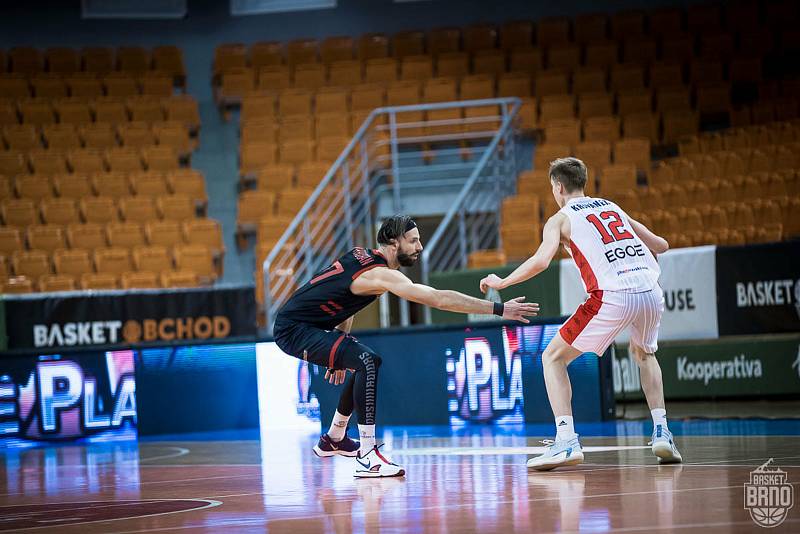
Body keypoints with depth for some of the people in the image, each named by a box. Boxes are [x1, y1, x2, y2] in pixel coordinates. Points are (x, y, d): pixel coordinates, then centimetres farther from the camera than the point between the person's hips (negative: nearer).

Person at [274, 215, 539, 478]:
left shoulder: (362, 256, 7)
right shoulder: (380, 273, -23)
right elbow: (439, 299, -29)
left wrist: (341, 355, 25)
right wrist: (499, 309, -28)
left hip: (307, 325, 11)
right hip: (293, 329, -11)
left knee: (366, 362, 22)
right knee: (367, 362, -26)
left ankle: (334, 439, 37)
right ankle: (367, 458, -29)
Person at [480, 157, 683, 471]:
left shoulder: (560, 219, 11)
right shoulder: (612, 207, 26)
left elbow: (541, 261, -7)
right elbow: (661, 246, 29)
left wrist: (501, 283, 7)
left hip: (612, 297, -5)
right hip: (650, 291, 5)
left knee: (553, 358, 10)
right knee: (644, 353, 35)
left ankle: (566, 441, -5)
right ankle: (661, 433, 20)